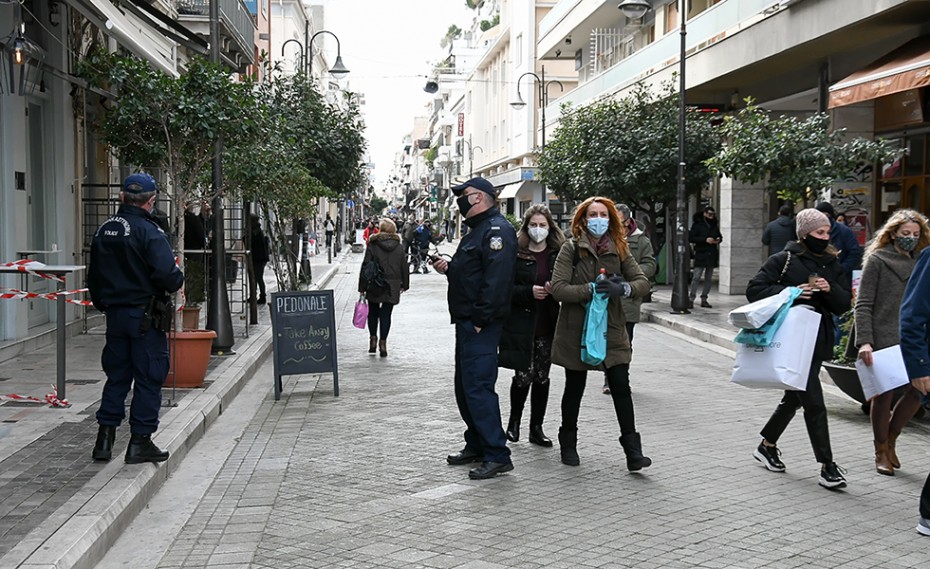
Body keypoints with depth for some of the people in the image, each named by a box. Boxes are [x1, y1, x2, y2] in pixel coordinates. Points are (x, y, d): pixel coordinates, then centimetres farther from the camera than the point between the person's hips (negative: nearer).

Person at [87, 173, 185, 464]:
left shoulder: (104, 230, 9)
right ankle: (140, 442, 6)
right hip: (145, 316, -7)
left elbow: (93, 276, 16)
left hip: (115, 315, 7)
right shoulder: (149, 232, -14)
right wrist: (178, 279, -1)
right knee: (148, 378, 2)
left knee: (116, 375, 15)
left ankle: (105, 439, 16)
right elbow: (167, 274, -23)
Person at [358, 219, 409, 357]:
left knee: (373, 312, 16)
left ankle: (373, 339, 15)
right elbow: (404, 267, 9)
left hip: (374, 286, -2)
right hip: (392, 287, 2)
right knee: (386, 314, 5)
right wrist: (404, 285, 20)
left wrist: (362, 287, -2)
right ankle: (383, 343, 1)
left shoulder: (373, 245, -6)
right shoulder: (399, 247, 4)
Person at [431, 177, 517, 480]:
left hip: (481, 325, -11)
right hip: (467, 323, 11)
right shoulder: (479, 229, 20)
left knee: (478, 387, -12)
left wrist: (481, 319, -25)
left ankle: (497, 455, -7)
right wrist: (449, 268, 10)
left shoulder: (497, 229, -14)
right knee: (465, 387, 16)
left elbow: (497, 279, -24)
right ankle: (476, 445, 27)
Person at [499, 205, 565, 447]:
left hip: (547, 326, 3)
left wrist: (554, 289, -11)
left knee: (542, 377, 8)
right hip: (521, 325, -3)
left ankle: (536, 427, 19)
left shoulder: (559, 254, 7)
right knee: (523, 376, -1)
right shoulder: (515, 253, -2)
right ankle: (514, 421, 22)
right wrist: (529, 292, -18)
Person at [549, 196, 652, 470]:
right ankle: (568, 444, 29)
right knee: (574, 388, 11)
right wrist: (592, 289, -23)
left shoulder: (619, 249, 5)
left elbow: (643, 282, -1)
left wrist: (622, 289, -20)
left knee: (621, 386, -7)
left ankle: (632, 450, -3)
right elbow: (558, 288, -16)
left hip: (611, 328, 2)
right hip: (576, 328, -2)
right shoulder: (571, 249, -5)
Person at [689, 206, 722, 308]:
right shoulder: (697, 225, -3)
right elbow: (690, 238, -10)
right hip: (700, 255, -6)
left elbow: (720, 236, 27)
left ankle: (704, 300, 14)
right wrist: (705, 239, -18)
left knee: (709, 279, 8)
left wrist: (718, 240, 2)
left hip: (712, 255, 6)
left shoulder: (714, 226, 14)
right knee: (696, 277, -12)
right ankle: (691, 299, -11)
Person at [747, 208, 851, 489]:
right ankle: (827, 466, -3)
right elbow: (754, 290, -10)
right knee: (814, 402, -9)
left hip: (818, 342, 7)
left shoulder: (832, 265, 11)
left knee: (794, 397, 17)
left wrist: (830, 289, -12)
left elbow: (843, 305, 9)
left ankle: (766, 445, 35)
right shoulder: (784, 260, -6)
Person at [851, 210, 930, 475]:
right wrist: (864, 341, -17)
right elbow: (863, 305, -7)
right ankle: (881, 452, 20)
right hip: (883, 340, -4)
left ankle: (890, 439, 21)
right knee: (884, 395, 3)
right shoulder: (877, 260, -3)